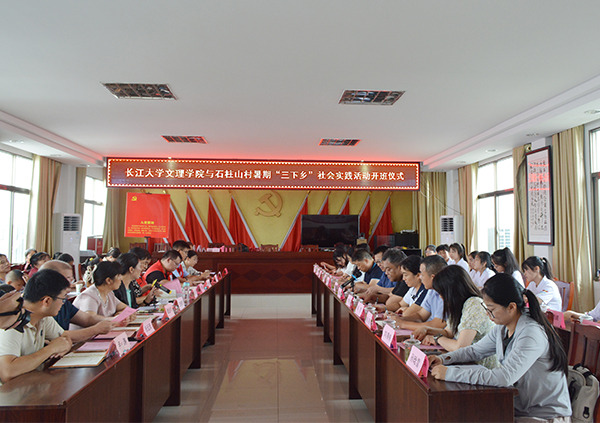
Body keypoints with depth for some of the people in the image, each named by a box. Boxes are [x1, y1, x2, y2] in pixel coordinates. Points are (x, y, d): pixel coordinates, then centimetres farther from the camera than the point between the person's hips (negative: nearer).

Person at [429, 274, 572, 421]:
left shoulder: (532, 334, -25)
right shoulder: (502, 329, 1)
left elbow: (505, 377, -35)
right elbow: (475, 350, 13)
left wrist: (450, 373, -33)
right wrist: (443, 359, -5)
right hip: (520, 408, 7)